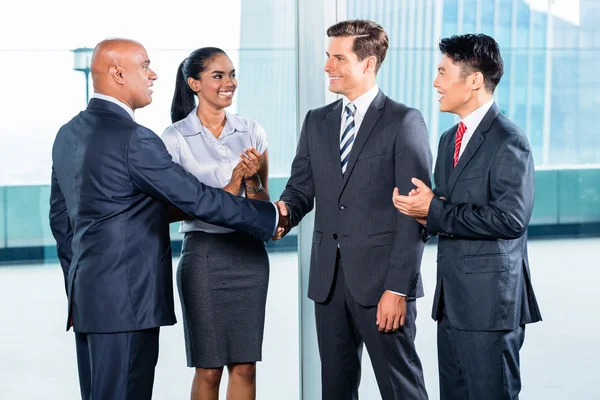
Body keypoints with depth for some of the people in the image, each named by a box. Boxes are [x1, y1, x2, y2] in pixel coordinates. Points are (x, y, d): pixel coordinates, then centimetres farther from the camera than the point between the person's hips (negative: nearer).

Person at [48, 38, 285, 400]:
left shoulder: (69, 134, 12)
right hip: (126, 301, -9)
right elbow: (197, 199, -15)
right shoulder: (133, 139, -17)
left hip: (88, 295, 9)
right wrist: (271, 216, -4)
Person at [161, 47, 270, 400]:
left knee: (245, 366, 7)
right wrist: (232, 185, -17)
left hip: (250, 255, 3)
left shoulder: (251, 132, 5)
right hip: (204, 255, -3)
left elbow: (263, 207, 7)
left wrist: (252, 178, -13)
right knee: (208, 369, 3)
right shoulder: (176, 137, -4)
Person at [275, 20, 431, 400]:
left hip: (381, 280, -5)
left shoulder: (404, 122, -5)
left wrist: (398, 288, -15)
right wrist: (284, 212, -13)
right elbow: (302, 188, 12)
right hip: (329, 279, 6)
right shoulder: (317, 121, 14)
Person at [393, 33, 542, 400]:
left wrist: (435, 212, -17)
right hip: (451, 300, 9)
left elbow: (511, 218, -22)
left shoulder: (508, 142, -13)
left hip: (490, 301, -9)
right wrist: (423, 210, -2)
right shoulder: (450, 139, 15)